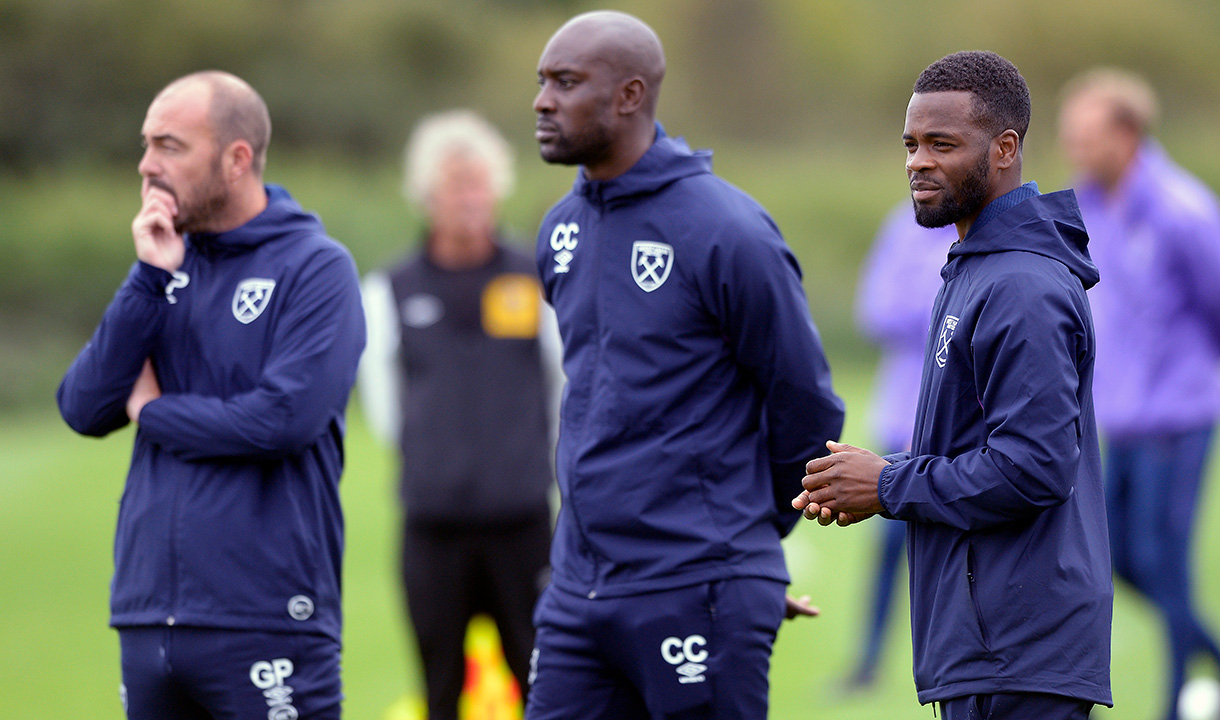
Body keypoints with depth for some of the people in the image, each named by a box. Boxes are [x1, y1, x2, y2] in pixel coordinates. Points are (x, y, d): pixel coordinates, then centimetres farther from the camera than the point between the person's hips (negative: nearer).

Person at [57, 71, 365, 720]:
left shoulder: (316, 267, -5)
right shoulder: (166, 266, 13)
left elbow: (286, 417, -18)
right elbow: (84, 410, 3)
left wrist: (153, 411, -4)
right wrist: (150, 278, -6)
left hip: (265, 622, -6)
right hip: (147, 618, 6)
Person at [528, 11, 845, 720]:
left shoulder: (728, 232, -12)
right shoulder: (562, 230, 11)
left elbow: (807, 407, -4)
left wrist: (752, 525, 8)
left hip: (698, 593, -7)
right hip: (577, 589, 7)